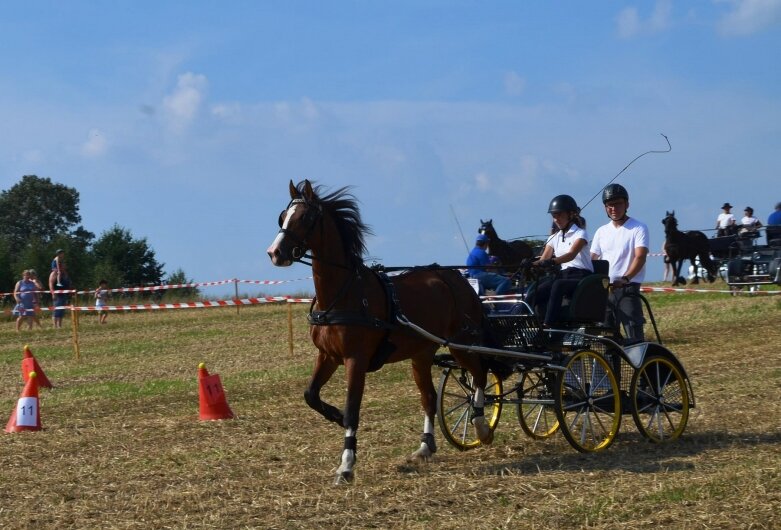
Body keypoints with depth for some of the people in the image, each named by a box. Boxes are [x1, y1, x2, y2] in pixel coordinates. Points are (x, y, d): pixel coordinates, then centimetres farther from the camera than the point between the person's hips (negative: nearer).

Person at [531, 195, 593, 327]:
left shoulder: (580, 234, -2)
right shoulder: (554, 238, 17)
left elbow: (571, 254, -22)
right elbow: (543, 259, 3)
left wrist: (551, 261, -40)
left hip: (581, 277, -6)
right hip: (563, 275, 6)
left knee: (558, 285, -38)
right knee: (537, 291, -24)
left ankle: (548, 326, -41)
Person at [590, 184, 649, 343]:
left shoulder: (638, 228, -2)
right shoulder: (602, 231, 14)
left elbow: (640, 257, -15)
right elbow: (592, 260, 12)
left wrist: (625, 278, -30)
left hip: (628, 289, -6)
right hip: (604, 289, 6)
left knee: (634, 335, -13)